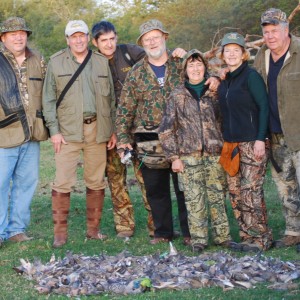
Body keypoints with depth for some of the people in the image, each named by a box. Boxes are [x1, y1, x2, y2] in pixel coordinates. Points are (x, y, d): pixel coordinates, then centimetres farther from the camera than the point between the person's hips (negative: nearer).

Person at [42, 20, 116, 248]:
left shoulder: (102, 62, 9)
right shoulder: (56, 62, 2)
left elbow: (111, 98, 13)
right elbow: (49, 99, 1)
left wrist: (113, 130, 8)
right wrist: (54, 130, -7)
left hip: (97, 130, 3)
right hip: (68, 131, -3)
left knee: (96, 182, 8)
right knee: (63, 183, -6)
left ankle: (93, 229, 18)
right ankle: (60, 233, 1)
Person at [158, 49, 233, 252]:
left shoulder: (215, 93, 9)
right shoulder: (177, 96, 5)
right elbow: (166, 130, 5)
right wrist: (174, 157, -1)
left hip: (215, 154, 1)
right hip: (189, 157, -1)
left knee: (218, 197, 2)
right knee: (194, 200, 0)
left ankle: (223, 236, 11)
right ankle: (198, 239, 7)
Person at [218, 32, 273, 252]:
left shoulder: (251, 75, -6)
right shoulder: (224, 80, 15)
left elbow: (264, 107, -10)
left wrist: (260, 139, -17)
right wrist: (225, 139, 12)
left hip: (252, 142, -7)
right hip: (231, 143, 7)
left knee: (251, 191, -8)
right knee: (235, 191, 5)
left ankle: (259, 238, 0)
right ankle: (247, 236, 12)